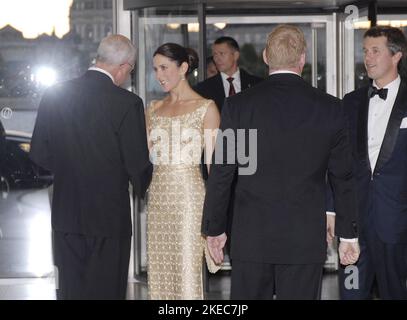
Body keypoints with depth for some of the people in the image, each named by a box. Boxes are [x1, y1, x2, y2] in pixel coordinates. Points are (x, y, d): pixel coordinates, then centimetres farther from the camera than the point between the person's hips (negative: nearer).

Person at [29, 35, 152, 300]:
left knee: (70, 289, 13)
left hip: (65, 214, 4)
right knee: (106, 290, 7)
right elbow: (137, 164, -11)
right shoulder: (127, 103, -15)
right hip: (109, 215, -4)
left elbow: (39, 155, 4)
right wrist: (142, 186, 11)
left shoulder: (54, 95, -1)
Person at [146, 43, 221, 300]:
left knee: (188, 271, -5)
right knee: (159, 272, 6)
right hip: (158, 196, 5)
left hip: (189, 195, -5)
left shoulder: (206, 108, -1)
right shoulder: (154, 109, 14)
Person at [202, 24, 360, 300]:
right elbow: (344, 177, 3)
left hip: (250, 239, 0)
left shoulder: (237, 106, -4)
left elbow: (221, 174, -1)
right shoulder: (331, 109, -2)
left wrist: (214, 228, 9)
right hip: (306, 240, 0)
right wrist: (349, 235, 12)